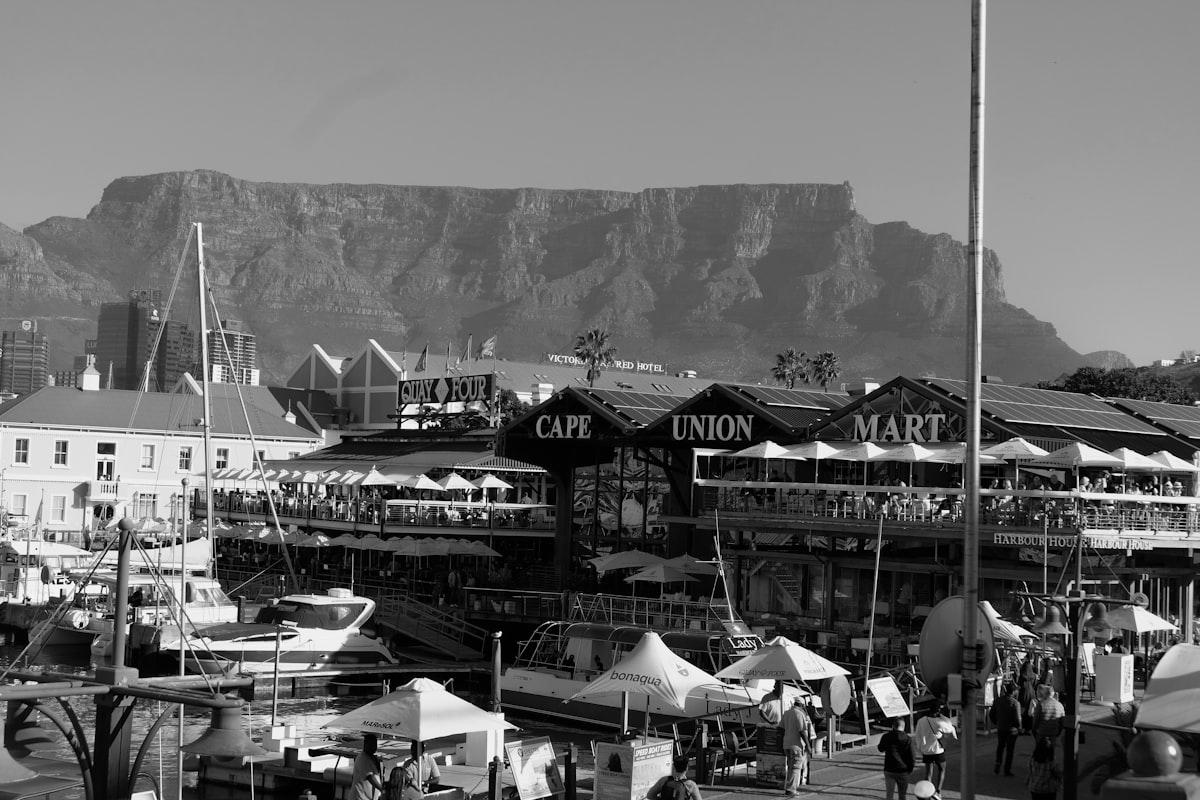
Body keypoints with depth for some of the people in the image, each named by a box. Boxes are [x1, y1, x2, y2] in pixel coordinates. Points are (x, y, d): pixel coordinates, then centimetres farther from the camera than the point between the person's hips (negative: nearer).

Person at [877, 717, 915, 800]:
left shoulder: (886, 737, -5)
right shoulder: (908, 739, -9)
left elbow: (881, 749, 15)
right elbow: (912, 757, -8)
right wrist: (910, 769, 9)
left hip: (889, 770, 1)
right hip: (902, 771, -1)